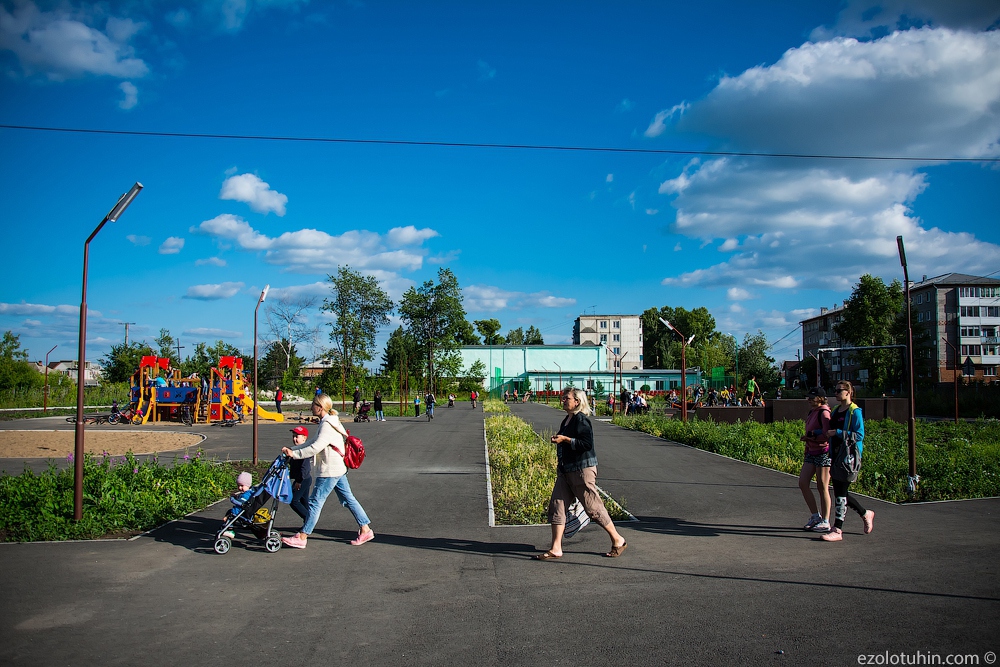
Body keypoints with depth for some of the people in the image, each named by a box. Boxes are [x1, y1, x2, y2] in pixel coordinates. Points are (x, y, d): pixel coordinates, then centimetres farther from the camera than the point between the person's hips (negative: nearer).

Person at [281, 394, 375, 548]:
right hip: (338, 469, 10)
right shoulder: (330, 422, 16)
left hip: (329, 471, -10)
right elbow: (314, 442, 18)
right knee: (349, 499, 12)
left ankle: (301, 537, 2)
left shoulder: (327, 425, -16)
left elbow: (315, 448, -24)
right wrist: (292, 449, 13)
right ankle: (365, 529, 15)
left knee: (315, 501, -4)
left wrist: (294, 454, -17)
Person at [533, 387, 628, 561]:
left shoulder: (581, 420, -14)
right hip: (565, 471, 10)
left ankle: (618, 541, 17)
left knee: (593, 507, -1)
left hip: (582, 470, -10)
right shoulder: (566, 420, 15)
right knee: (556, 506, 3)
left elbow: (587, 444, -24)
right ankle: (556, 549, 6)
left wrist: (565, 439, -24)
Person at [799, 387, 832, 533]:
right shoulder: (811, 413, 14)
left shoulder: (824, 413, -13)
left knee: (822, 487, -1)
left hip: (823, 453, -9)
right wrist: (808, 444, 15)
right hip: (811, 453, 9)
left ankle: (825, 522, 10)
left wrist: (810, 438, -14)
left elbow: (827, 436, -21)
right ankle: (815, 516, 15)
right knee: (802, 483, 4)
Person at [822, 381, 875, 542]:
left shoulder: (855, 412, -10)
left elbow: (859, 435, -16)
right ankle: (865, 514, 33)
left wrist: (837, 432, -19)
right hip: (836, 456, 8)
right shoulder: (836, 411, 14)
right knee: (839, 492, 12)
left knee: (840, 493, -6)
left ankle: (837, 530, 0)